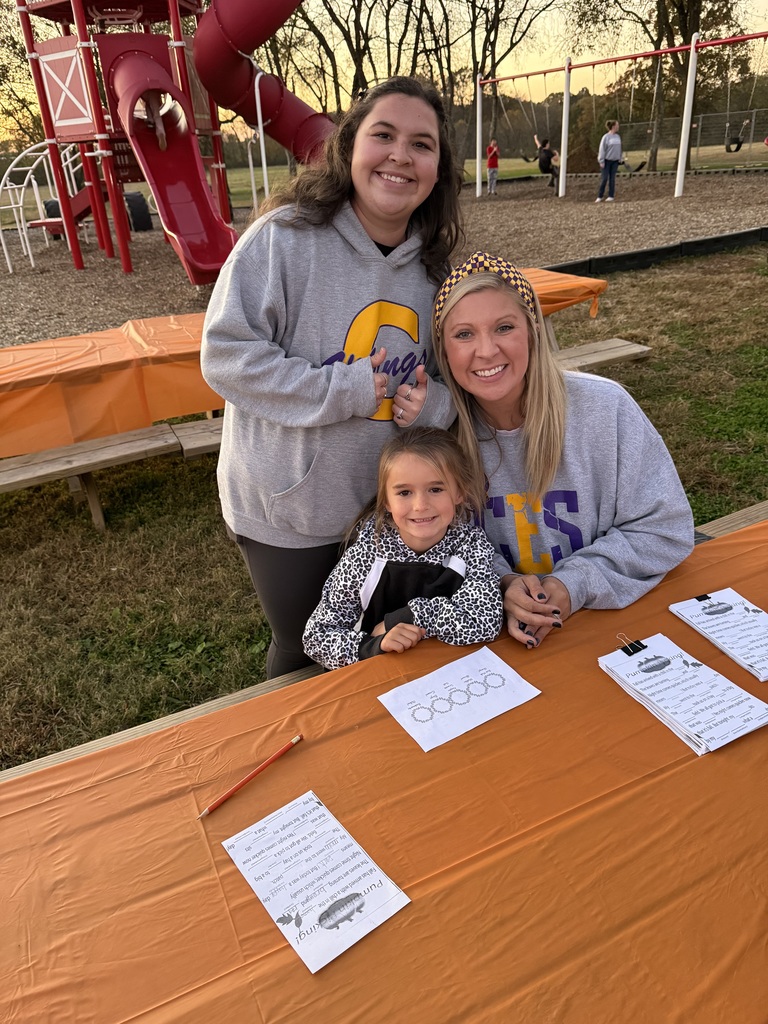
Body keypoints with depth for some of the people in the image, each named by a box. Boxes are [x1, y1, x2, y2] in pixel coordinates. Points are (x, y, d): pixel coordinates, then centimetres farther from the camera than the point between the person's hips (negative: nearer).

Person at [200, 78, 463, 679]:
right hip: (287, 512, -4)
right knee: (304, 649, 17)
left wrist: (435, 406, -15)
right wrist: (346, 390, -26)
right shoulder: (286, 236, -18)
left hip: (391, 505, 5)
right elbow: (227, 354, -21)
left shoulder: (435, 264, -1)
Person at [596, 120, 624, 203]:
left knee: (612, 179, 4)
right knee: (604, 179, -4)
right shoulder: (606, 137, -8)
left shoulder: (618, 136, 9)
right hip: (607, 161, -4)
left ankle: (611, 196, 8)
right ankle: (599, 196, 3)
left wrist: (621, 158, 11)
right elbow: (602, 149, -9)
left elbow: (620, 148, 16)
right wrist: (601, 161, -12)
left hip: (615, 161, 4)